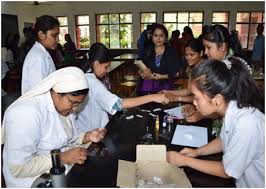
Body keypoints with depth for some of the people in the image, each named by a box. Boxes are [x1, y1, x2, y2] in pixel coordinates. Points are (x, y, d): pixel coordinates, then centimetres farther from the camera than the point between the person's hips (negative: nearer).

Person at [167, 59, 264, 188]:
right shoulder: (230, 108, -13)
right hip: (240, 176, 6)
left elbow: (227, 171, -19)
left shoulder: (246, 124, -33)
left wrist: (185, 161, -13)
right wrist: (197, 151, -4)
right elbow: (224, 140, 7)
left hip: (253, 184, -5)